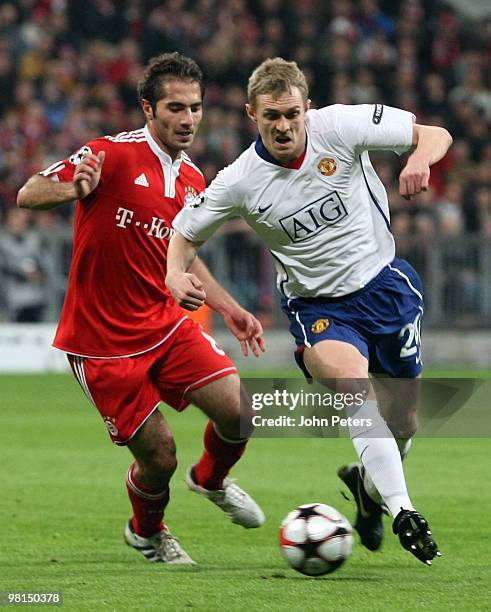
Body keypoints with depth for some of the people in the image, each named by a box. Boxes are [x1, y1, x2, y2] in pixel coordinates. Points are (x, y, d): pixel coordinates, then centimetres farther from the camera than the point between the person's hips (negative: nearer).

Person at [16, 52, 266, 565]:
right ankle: (147, 532, 31)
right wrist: (73, 189, -39)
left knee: (237, 409, -12)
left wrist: (228, 308, 17)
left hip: (166, 323, 6)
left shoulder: (192, 181, 8)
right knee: (158, 455, -4)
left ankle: (211, 480, 23)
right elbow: (27, 195, -18)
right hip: (103, 343, -6)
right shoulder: (111, 156, -14)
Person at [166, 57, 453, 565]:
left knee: (403, 421, 7)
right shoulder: (240, 181, -13)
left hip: (384, 282, 2)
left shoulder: (340, 126, -14)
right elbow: (186, 232, 2)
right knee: (351, 380, -32)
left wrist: (420, 160, -31)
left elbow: (435, 135, -8)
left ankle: (368, 484, 42)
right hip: (317, 305, -2)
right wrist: (176, 274, -19)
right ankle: (403, 512, -34)